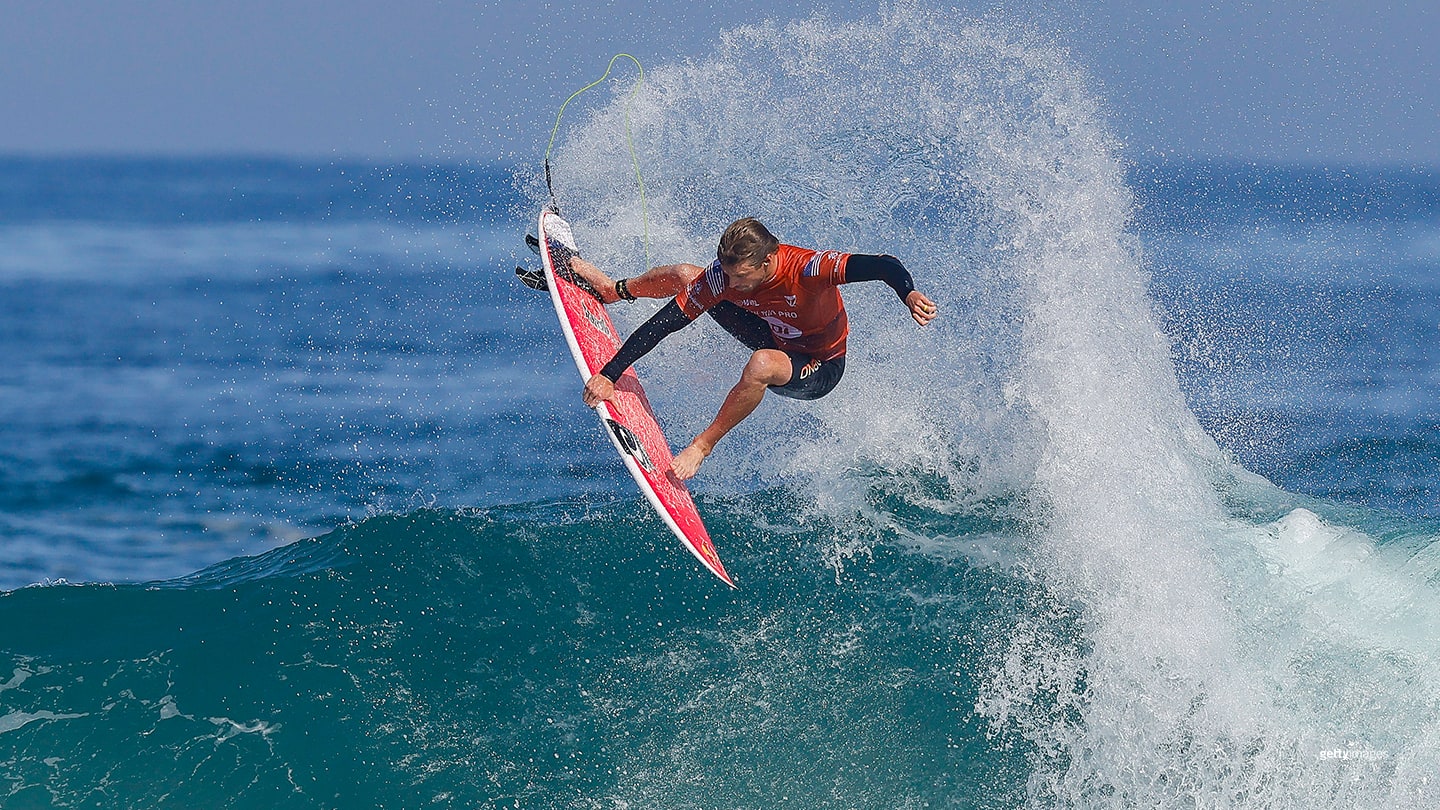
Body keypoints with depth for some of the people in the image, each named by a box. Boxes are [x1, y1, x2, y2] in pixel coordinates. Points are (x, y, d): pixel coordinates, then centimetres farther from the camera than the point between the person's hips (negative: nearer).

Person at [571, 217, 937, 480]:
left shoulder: (807, 269, -38)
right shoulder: (723, 276, -23)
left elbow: (885, 266, -46)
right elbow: (664, 324, -20)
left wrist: (909, 294, -68)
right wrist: (609, 374, -24)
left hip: (819, 370, -5)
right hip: (774, 337, 5)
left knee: (760, 365, -40)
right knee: (684, 276, 0)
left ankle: (703, 446, -17)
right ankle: (616, 291, 33)